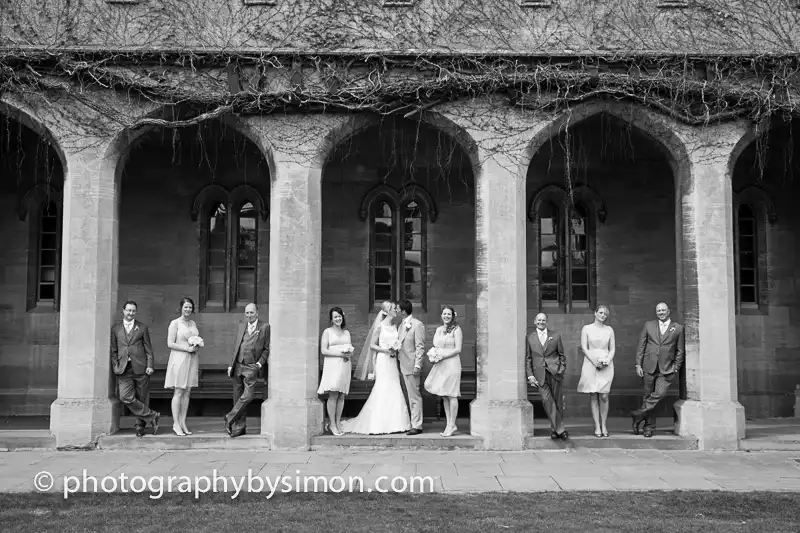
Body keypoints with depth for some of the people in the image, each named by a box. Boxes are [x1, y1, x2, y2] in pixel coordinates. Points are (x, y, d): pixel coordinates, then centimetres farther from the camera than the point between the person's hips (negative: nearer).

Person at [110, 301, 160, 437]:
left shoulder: (142, 328, 9)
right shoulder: (115, 328, 12)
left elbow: (148, 349, 7)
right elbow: (113, 350, 13)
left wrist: (150, 365, -4)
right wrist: (115, 366, 2)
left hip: (140, 368, -1)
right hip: (124, 369, 1)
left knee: (142, 398, 2)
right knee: (126, 397, -13)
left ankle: (140, 425, 15)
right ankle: (152, 416, -5)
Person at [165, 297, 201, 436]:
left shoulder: (193, 323, 14)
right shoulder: (175, 323, -4)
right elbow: (170, 344, -10)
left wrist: (196, 345, 1)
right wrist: (187, 348, -15)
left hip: (192, 360, 6)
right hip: (179, 359, -6)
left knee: (187, 393, 6)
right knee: (178, 393, -5)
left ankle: (183, 422, 10)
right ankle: (176, 424, 0)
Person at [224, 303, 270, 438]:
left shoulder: (264, 327, 1)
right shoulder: (241, 325, 14)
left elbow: (267, 349, 3)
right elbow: (235, 345, 15)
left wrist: (260, 363, -9)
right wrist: (231, 365, 9)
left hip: (251, 367, -4)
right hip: (238, 365, 4)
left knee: (248, 395, -17)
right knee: (238, 397, 6)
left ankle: (230, 418, -7)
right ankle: (239, 427, 13)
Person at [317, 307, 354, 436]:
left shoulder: (346, 332, 17)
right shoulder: (327, 331, 3)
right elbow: (323, 350, -5)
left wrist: (349, 353, -3)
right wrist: (340, 354, -13)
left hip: (345, 366, 5)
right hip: (332, 365, -4)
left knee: (341, 396, 3)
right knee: (333, 395, -8)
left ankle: (338, 423, 9)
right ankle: (332, 424, -5)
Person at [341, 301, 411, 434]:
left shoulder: (394, 326, 13)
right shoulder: (380, 326, -5)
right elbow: (372, 345, -5)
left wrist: (395, 350, -1)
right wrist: (386, 350, -15)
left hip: (393, 362, 6)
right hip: (382, 360, -6)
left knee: (394, 390, 3)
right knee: (383, 390, -7)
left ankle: (393, 423, 8)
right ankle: (378, 425, -1)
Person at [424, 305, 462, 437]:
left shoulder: (456, 329, -4)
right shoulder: (438, 329, 16)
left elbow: (458, 349, -10)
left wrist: (442, 356, -15)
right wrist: (432, 355, 1)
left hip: (451, 363, -7)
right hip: (440, 366, 7)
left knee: (451, 395, -4)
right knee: (444, 396, 7)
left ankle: (452, 425, 1)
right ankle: (449, 425, 12)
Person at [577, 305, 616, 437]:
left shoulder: (609, 330, 11)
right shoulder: (586, 329, 5)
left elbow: (612, 349, 9)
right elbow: (584, 348, 0)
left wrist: (607, 361, -8)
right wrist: (595, 361, -10)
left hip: (606, 365, 1)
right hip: (590, 364, -1)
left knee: (604, 396, -4)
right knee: (593, 396, -1)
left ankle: (604, 425, 6)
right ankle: (597, 427, 3)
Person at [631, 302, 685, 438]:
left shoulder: (678, 328, 6)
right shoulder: (649, 325, 9)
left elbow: (680, 351, 7)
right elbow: (641, 346, 8)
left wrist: (676, 369, 0)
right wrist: (638, 365, 2)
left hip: (666, 369, -1)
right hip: (649, 367, 2)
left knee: (660, 393, -19)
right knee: (648, 396, 5)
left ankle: (639, 415, -6)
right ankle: (649, 426, 14)